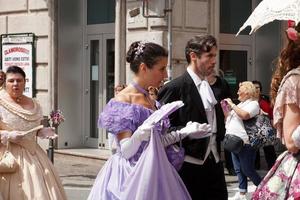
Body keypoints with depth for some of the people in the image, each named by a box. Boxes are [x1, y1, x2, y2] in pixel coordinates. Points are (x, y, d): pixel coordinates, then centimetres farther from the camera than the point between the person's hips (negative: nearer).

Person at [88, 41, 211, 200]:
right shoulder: (122, 101, -13)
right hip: (130, 176, -7)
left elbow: (155, 143, 12)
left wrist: (184, 132, 7)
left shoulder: (151, 100, 9)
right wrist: (139, 134, -34)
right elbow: (126, 151, -17)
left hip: (153, 174, 7)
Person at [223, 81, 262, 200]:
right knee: (239, 170, 10)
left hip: (245, 143, -9)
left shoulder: (253, 103, -7)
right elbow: (229, 118, 25)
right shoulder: (240, 104, 20)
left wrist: (232, 105, -16)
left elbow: (244, 115, -26)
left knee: (248, 170, -5)